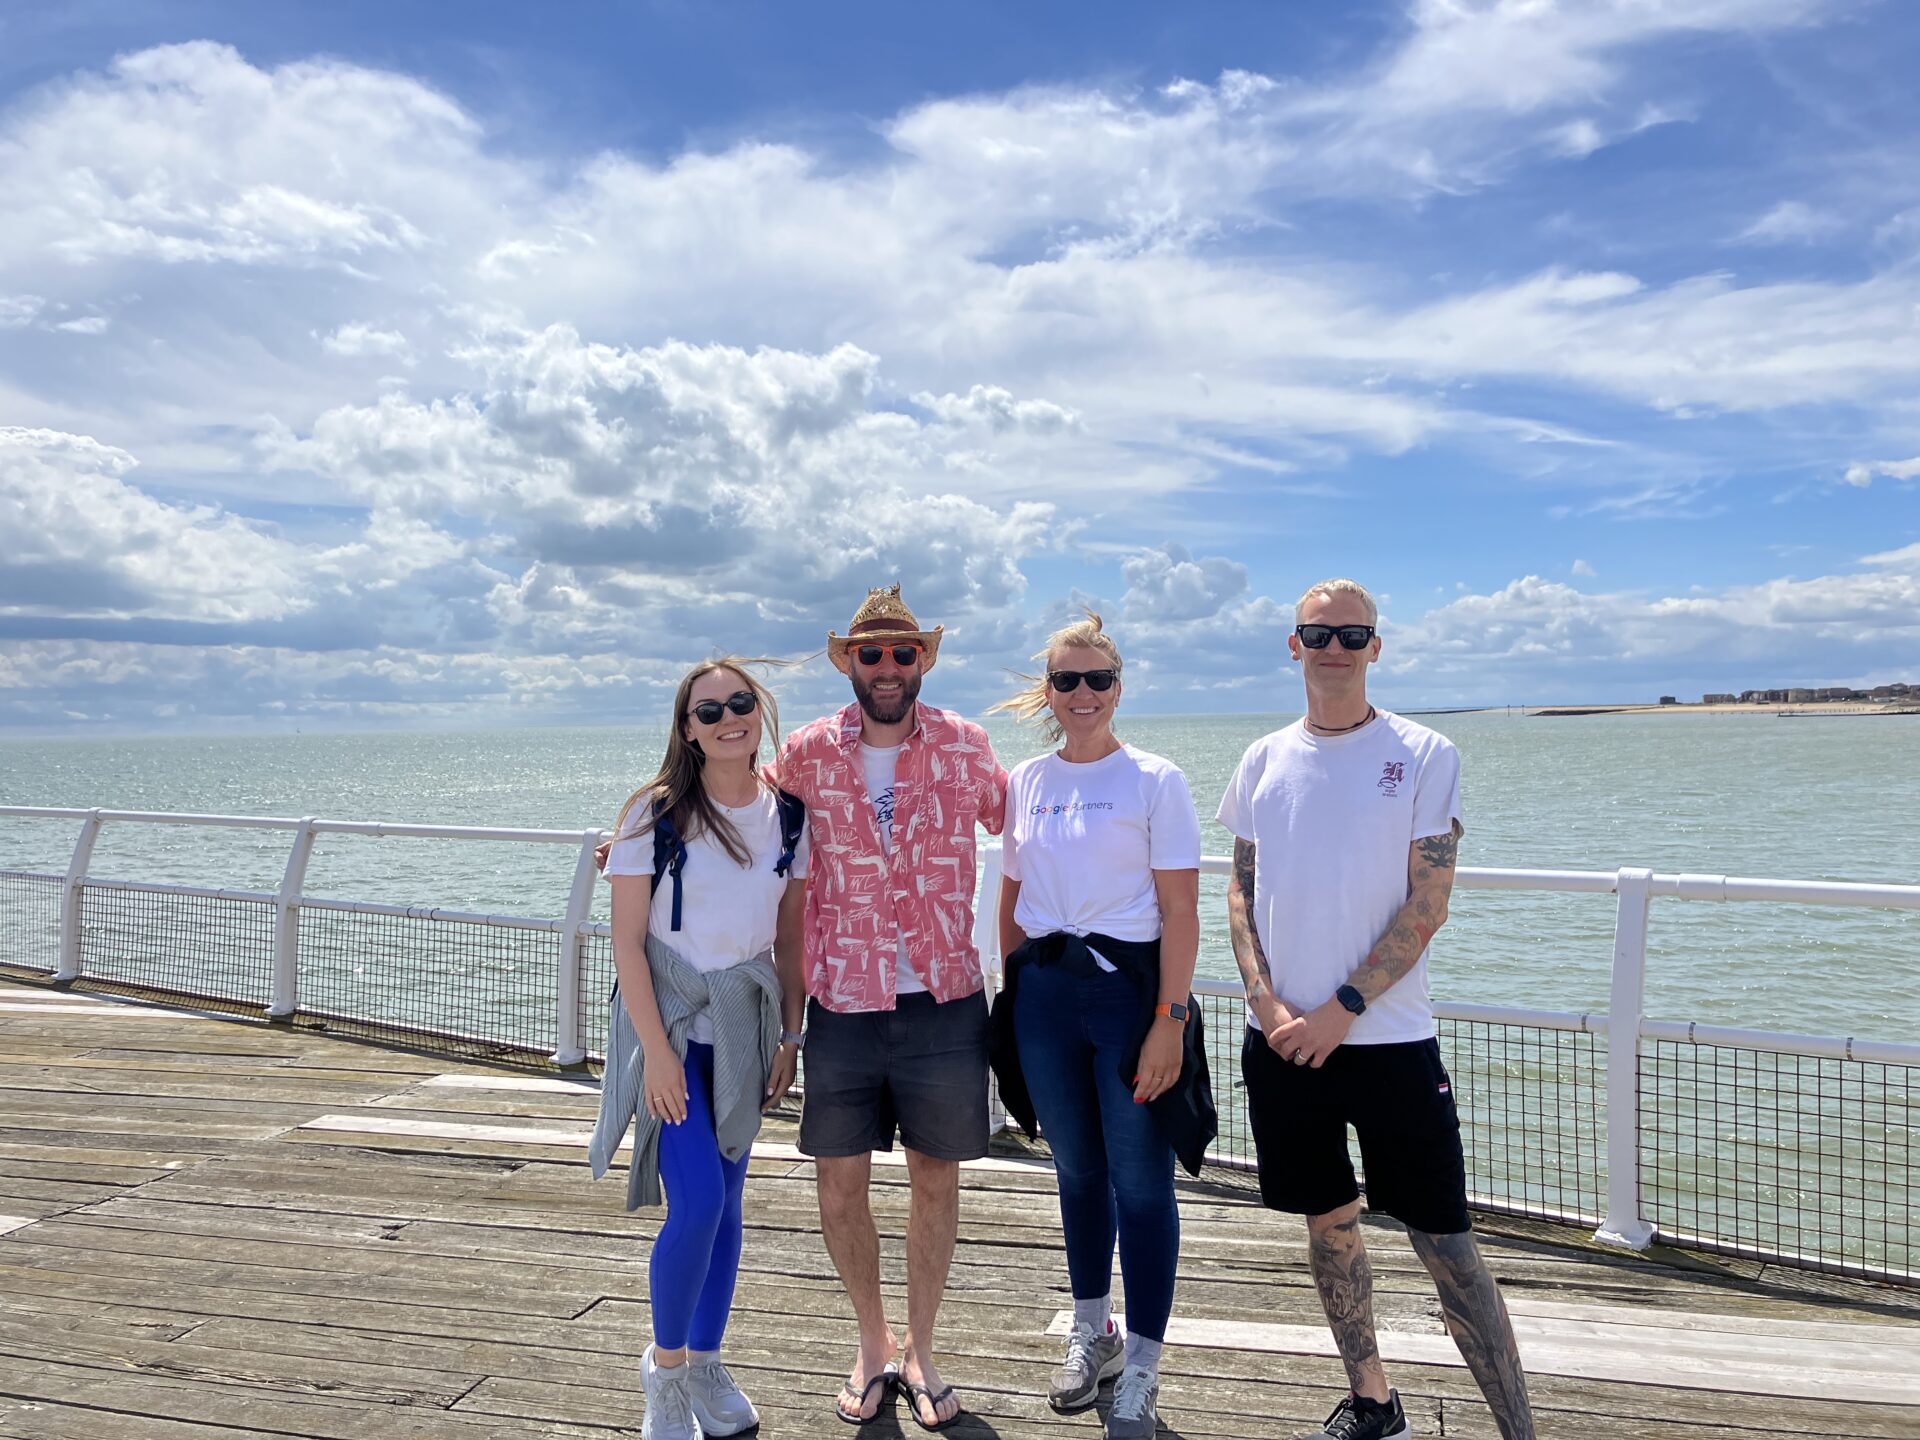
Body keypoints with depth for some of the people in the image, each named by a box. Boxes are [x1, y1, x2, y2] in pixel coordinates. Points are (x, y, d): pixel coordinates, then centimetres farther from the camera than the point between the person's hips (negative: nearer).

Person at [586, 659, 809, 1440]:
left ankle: (706, 1365, 29)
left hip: (744, 1027, 4)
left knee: (726, 1201, 11)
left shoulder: (787, 815, 0)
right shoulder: (657, 813, -12)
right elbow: (627, 940, -11)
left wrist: (790, 1035, 5)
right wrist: (658, 1050, -14)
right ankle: (665, 1368, 15)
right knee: (697, 1201, -9)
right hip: (670, 1021, -4)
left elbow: (790, 935, 7)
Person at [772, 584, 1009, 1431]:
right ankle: (873, 1345, 33)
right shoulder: (808, 753, 0)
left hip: (946, 1002, 0)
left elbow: (1015, 817, 16)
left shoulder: (963, 745, 0)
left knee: (936, 1181, 11)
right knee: (839, 1186, 8)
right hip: (843, 1006, 0)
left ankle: (920, 1353, 32)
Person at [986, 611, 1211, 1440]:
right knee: (1077, 1170, 17)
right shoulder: (1025, 782, 6)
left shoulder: (1154, 780, -6)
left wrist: (1169, 1021, -15)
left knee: (1140, 1181, 3)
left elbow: (1180, 913, -9)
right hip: (1043, 992, 4)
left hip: (1127, 987, -4)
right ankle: (1092, 1334, 37)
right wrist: (1011, 996, 11)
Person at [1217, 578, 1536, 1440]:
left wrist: (1342, 1008, -13)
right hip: (1283, 1039, 4)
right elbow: (1241, 892, 8)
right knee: (1328, 1221, 15)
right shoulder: (1264, 761, 6)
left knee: (1442, 1239, -1)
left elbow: (1428, 907, -8)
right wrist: (1266, 1004, -6)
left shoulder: (1423, 755, -4)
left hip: (1388, 1037, -4)